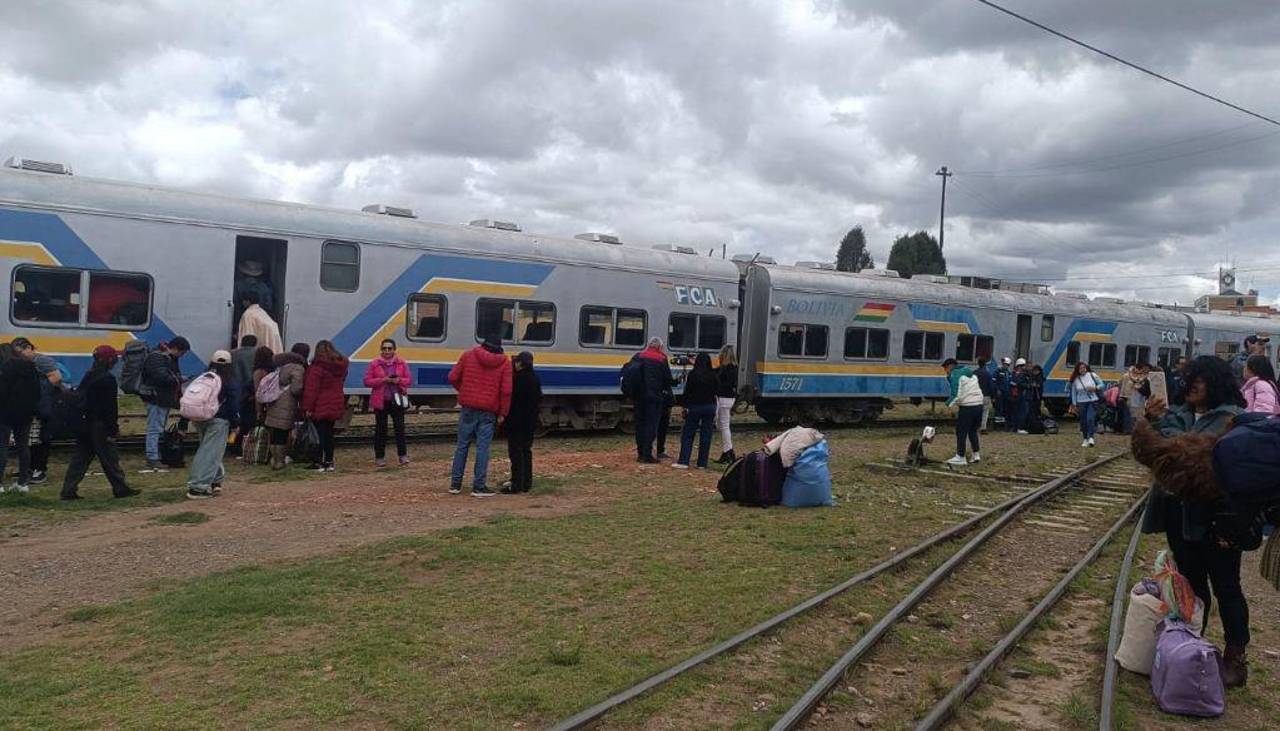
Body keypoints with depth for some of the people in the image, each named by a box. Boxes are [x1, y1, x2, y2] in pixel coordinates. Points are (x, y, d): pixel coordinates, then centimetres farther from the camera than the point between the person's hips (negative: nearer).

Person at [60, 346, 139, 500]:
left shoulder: (88, 377, 11)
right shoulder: (108, 379, -14)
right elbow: (110, 407, -16)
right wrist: (114, 429, -13)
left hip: (84, 424, 8)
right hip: (99, 426, -8)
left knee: (80, 458, 9)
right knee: (109, 458, -1)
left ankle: (69, 490, 6)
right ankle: (121, 488, 6)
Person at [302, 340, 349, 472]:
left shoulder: (317, 367, -14)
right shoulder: (341, 366, 8)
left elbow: (311, 389, -16)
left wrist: (308, 407, -13)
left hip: (320, 407, -6)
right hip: (335, 406, 6)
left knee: (321, 434, -1)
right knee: (329, 433, 13)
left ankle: (320, 463, 0)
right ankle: (329, 462, 15)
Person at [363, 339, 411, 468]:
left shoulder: (402, 364, 6)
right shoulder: (374, 365, 2)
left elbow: (408, 380, 6)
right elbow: (367, 381, -3)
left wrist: (399, 380, -16)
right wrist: (382, 380, -16)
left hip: (397, 400, 1)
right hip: (381, 401, -1)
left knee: (399, 428, 1)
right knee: (380, 429, 5)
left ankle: (403, 455, 8)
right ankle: (379, 457, 13)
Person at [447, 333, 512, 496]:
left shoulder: (468, 355, 3)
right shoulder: (505, 363, 0)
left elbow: (453, 378, 2)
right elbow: (506, 391, -7)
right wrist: (503, 413, 1)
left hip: (468, 408, 2)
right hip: (488, 412, -2)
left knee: (462, 445, 10)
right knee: (482, 447, 1)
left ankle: (455, 484, 14)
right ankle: (479, 486, 1)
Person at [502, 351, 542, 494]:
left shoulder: (516, 378, -17)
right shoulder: (536, 379, 7)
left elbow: (509, 397, -15)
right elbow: (539, 399, 15)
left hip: (515, 422, -7)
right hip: (530, 422, 8)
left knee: (515, 452, -3)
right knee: (526, 451, 14)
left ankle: (516, 484, -4)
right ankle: (527, 483, 17)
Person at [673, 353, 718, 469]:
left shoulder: (693, 374, -9)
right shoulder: (712, 375, -1)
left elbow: (687, 392, -8)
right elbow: (717, 388, 8)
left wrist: (685, 406, 0)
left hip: (695, 406, -3)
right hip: (709, 406, 3)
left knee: (687, 434, 4)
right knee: (706, 435, 6)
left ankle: (683, 462, -3)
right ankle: (702, 463, 6)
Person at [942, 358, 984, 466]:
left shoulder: (955, 375, -9)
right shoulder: (971, 373, 19)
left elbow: (956, 395, -17)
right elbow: (979, 391, 21)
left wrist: (948, 405, -5)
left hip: (967, 407, -8)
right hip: (979, 405, 8)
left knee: (961, 432, 1)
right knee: (973, 431, 21)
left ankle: (960, 457, 4)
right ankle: (976, 454, 21)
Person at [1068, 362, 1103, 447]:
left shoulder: (1092, 375, -2)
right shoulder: (1075, 379, 0)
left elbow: (1101, 384, 6)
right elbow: (1074, 393, 5)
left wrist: (1095, 388, -14)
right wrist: (1074, 405, 5)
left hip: (1092, 401, -2)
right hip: (1081, 402, 2)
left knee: (1090, 419, -16)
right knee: (1083, 421, 6)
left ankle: (1091, 437, -12)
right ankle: (1085, 439, 17)